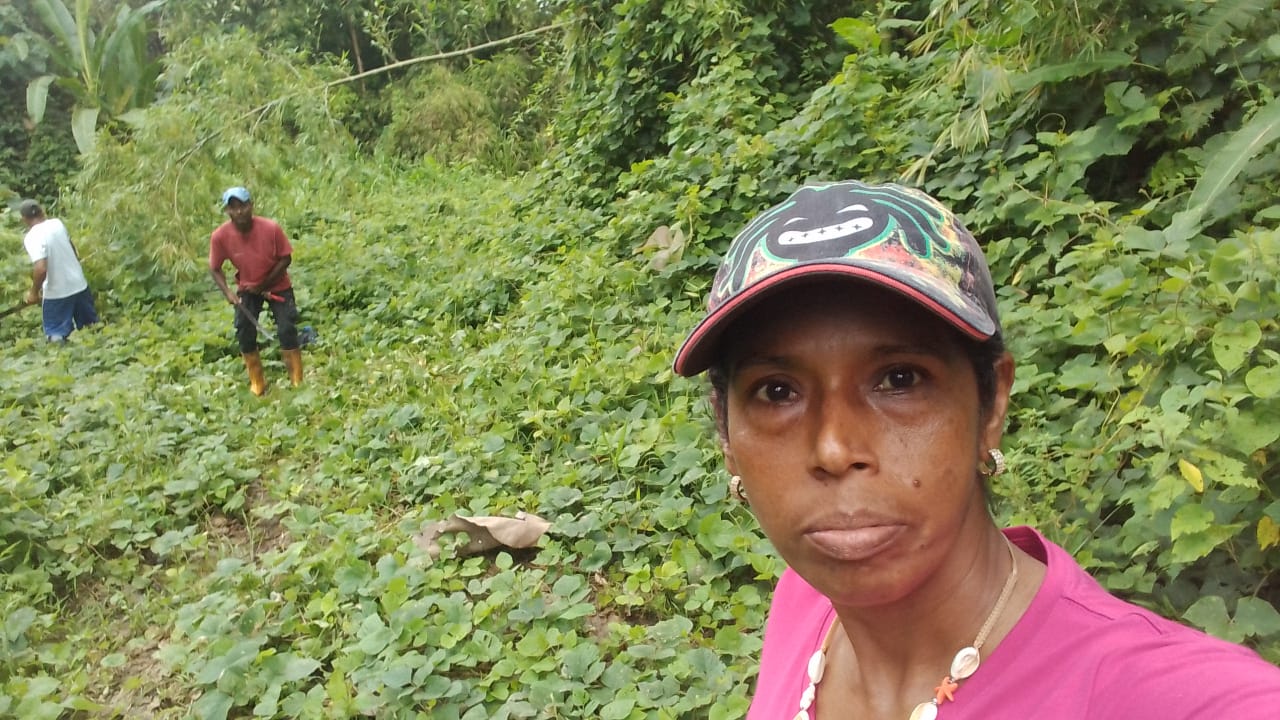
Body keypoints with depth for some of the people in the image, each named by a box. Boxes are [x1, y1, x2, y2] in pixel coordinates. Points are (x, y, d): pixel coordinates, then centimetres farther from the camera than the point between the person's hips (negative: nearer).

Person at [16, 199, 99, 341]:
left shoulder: (31, 237, -18)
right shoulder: (57, 223, 0)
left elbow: (41, 269, -27)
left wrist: (34, 292, -12)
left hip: (57, 292, -6)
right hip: (79, 284, 6)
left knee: (56, 335, 4)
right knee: (91, 326, 20)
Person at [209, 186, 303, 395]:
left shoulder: (271, 228, -28)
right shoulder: (220, 236, -22)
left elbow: (285, 259, -15)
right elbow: (215, 269, -8)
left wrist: (263, 285, -16)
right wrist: (227, 292, -23)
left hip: (277, 286, -2)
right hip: (247, 289, 2)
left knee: (287, 330, -10)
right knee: (245, 335, -3)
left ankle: (297, 381, 4)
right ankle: (257, 383, 15)